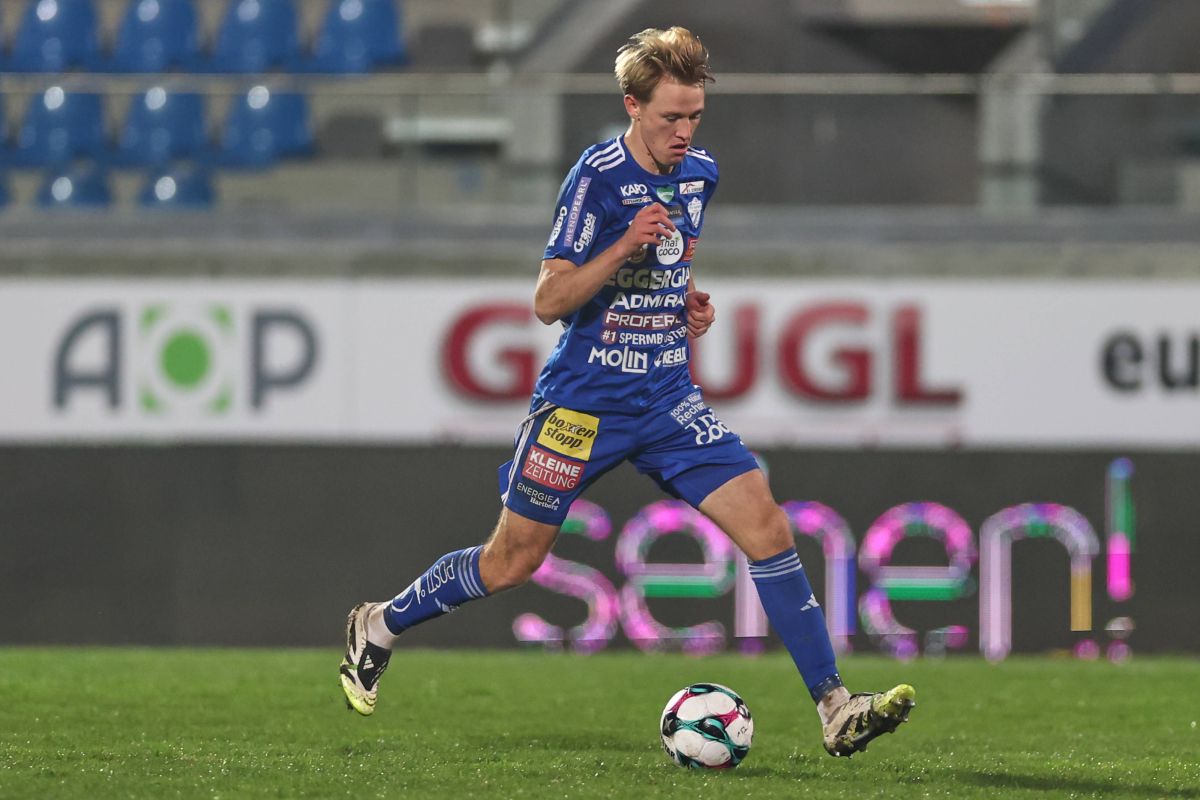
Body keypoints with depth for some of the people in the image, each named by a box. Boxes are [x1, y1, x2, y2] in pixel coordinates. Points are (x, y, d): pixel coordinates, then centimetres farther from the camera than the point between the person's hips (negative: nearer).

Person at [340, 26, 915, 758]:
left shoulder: (701, 174, 6)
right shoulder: (598, 176, -14)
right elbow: (549, 301, -16)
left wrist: (689, 303, 6)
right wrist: (625, 247, -29)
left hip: (668, 399, 5)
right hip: (583, 400, -5)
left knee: (766, 525, -11)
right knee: (512, 562, 5)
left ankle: (835, 708, -12)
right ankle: (380, 625, 31)